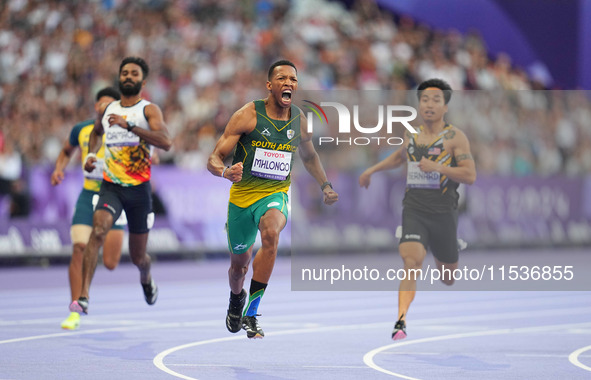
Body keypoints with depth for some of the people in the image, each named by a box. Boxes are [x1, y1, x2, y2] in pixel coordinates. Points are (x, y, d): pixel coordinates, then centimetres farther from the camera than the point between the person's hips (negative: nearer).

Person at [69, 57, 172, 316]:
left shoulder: (149, 110, -5)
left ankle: (146, 278, 50)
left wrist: (129, 125, -29)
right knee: (98, 229, -28)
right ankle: (83, 297, -34)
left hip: (139, 189, -2)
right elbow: (97, 132, 33)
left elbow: (165, 142, -23)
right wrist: (91, 154, 12)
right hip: (110, 187, 2)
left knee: (138, 256, 11)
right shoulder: (106, 110, 8)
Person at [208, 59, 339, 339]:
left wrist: (325, 185, 9)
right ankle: (236, 297, 55)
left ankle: (251, 314, -28)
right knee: (239, 265, 15)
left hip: (276, 194, 1)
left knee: (271, 233, -34)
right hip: (243, 193, 0)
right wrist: (226, 172, -36)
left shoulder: (299, 119, -2)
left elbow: (309, 156, 21)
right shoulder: (248, 115, -14)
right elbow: (214, 159, -14)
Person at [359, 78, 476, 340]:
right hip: (413, 209, 2)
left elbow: (470, 175, -13)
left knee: (448, 277, 13)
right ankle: (401, 321, -30)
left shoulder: (455, 137, -4)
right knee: (411, 260, -22)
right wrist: (372, 170, 37)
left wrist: (437, 167, -22)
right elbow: (399, 156, 34)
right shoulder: (413, 135, 10)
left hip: (443, 213, -2)